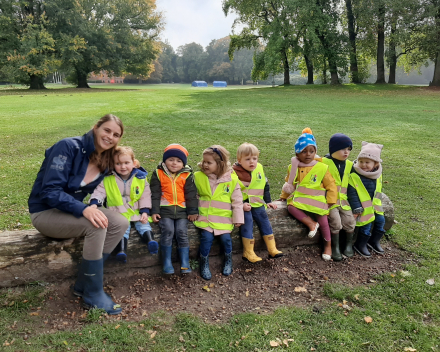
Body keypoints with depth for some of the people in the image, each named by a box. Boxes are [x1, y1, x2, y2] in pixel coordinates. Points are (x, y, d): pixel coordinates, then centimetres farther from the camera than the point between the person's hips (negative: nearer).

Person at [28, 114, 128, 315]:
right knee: (96, 226, -31)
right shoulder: (69, 147, -21)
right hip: (45, 212, -7)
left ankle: (84, 284, -7)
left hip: (73, 211, 7)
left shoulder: (106, 162, 1)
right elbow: (50, 191, -28)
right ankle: (93, 295, -17)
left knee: (120, 223, -14)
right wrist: (84, 209, -40)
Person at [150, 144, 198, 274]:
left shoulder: (187, 175, 5)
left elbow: (191, 194, 6)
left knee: (182, 232, -9)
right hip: (165, 209, -1)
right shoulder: (158, 174, 3)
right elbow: (155, 194, 2)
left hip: (182, 209, 1)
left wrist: (193, 211, 1)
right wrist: (154, 211, -4)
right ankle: (167, 262, -5)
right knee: (167, 231, -16)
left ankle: (185, 263, -1)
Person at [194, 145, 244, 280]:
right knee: (207, 237, -17)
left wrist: (238, 218, 1)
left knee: (225, 237, -12)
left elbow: (237, 200, 2)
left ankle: (228, 261, 19)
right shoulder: (198, 176, -1)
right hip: (205, 216, 0)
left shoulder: (231, 179, -4)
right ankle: (204, 264, 7)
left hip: (223, 218, 0)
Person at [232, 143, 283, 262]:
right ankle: (248, 252, -8)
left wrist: (268, 201, 16)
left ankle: (272, 249, 8)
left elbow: (265, 186, 20)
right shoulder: (234, 173, -10)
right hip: (242, 204, -5)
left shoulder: (259, 169, 7)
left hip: (257, 203, 5)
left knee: (264, 221, -1)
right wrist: (241, 204, -18)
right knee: (247, 221, -18)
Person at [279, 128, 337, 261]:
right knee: (291, 207, -27)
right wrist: (283, 197, 18)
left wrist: (330, 202, -2)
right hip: (299, 198, 2)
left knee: (323, 220, -3)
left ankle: (328, 244, 20)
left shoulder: (321, 168, -6)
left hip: (316, 201, -2)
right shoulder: (294, 167, 2)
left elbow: (331, 185, 0)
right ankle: (310, 223, -18)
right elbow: (289, 184, 15)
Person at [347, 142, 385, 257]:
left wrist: (378, 203, 13)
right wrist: (357, 208, -18)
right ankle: (360, 245, 9)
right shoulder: (354, 175, -16)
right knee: (366, 223, -12)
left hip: (374, 204, 7)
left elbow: (378, 190, 16)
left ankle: (374, 241, 29)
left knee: (380, 220, 6)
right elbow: (351, 193, -16)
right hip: (362, 205, -6)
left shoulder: (378, 175, 2)